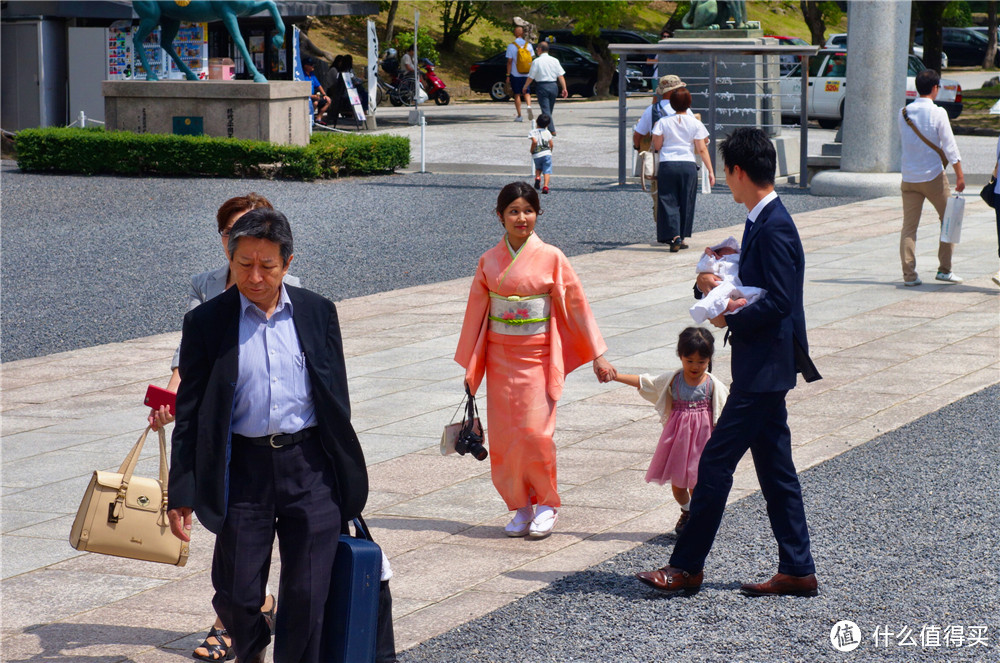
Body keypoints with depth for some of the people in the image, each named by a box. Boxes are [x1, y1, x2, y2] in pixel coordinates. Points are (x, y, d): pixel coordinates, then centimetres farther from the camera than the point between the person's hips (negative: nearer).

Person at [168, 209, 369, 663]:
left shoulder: (317, 312, 6)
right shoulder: (206, 322, 0)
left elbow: (337, 397, 12)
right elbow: (190, 413, 1)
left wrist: (346, 473, 11)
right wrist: (181, 495, -3)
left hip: (311, 466, 1)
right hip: (243, 470, -1)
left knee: (306, 596, 1)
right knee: (237, 596, 4)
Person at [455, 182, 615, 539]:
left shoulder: (550, 257, -4)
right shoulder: (489, 261, 4)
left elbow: (576, 305, 0)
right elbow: (477, 310, 11)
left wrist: (598, 356, -1)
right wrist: (470, 365, 12)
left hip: (538, 356, -3)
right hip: (500, 357, 3)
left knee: (535, 432, -11)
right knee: (504, 435, 1)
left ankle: (546, 504, 6)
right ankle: (520, 506, 15)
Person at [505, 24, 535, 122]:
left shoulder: (511, 46, -9)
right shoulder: (528, 45, 0)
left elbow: (509, 62, -9)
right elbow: (532, 59, 3)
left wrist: (508, 75, -5)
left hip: (515, 74, -3)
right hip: (527, 74, 3)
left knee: (517, 94, 5)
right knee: (526, 92, 14)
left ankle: (519, 116, 4)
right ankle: (528, 106, -14)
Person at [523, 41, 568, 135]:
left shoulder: (536, 61, -7)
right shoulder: (554, 61, 4)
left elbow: (531, 77, -4)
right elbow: (561, 75, 1)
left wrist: (525, 87, 9)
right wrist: (564, 88, 3)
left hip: (542, 87, -4)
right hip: (553, 86, 4)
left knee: (545, 110, -4)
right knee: (550, 109, 16)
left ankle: (552, 130, -15)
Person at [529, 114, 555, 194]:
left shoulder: (532, 132, -2)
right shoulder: (547, 132, 7)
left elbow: (534, 141, -18)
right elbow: (551, 144, 4)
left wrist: (532, 150, -3)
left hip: (536, 155, 0)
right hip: (547, 153, 0)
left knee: (538, 168, 26)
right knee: (547, 171, -1)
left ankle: (537, 178, -1)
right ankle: (545, 186, -17)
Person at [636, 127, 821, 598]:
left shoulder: (773, 228, -18)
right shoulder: (765, 221, 12)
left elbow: (779, 301, -24)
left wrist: (730, 318, -13)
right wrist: (721, 289, 2)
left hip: (763, 369, -10)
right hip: (764, 368, 10)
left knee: (715, 463, -5)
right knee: (775, 469, 12)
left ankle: (687, 567, 1)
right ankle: (797, 570, 16)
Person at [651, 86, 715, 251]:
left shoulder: (663, 122, 0)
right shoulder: (695, 123, 1)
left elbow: (657, 146, 2)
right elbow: (702, 149, -1)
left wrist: (655, 129, 19)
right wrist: (710, 171, 3)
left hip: (667, 165, -1)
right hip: (688, 166, 1)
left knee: (669, 202, 1)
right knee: (686, 203, 11)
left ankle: (674, 237, -15)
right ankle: (681, 239, 15)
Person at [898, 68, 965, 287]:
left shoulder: (904, 113, 3)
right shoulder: (938, 113, -9)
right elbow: (949, 144, -9)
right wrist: (959, 175, -5)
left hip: (909, 177, 4)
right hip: (933, 175, -4)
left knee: (909, 226, 4)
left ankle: (909, 274, -2)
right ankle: (944, 269, 12)